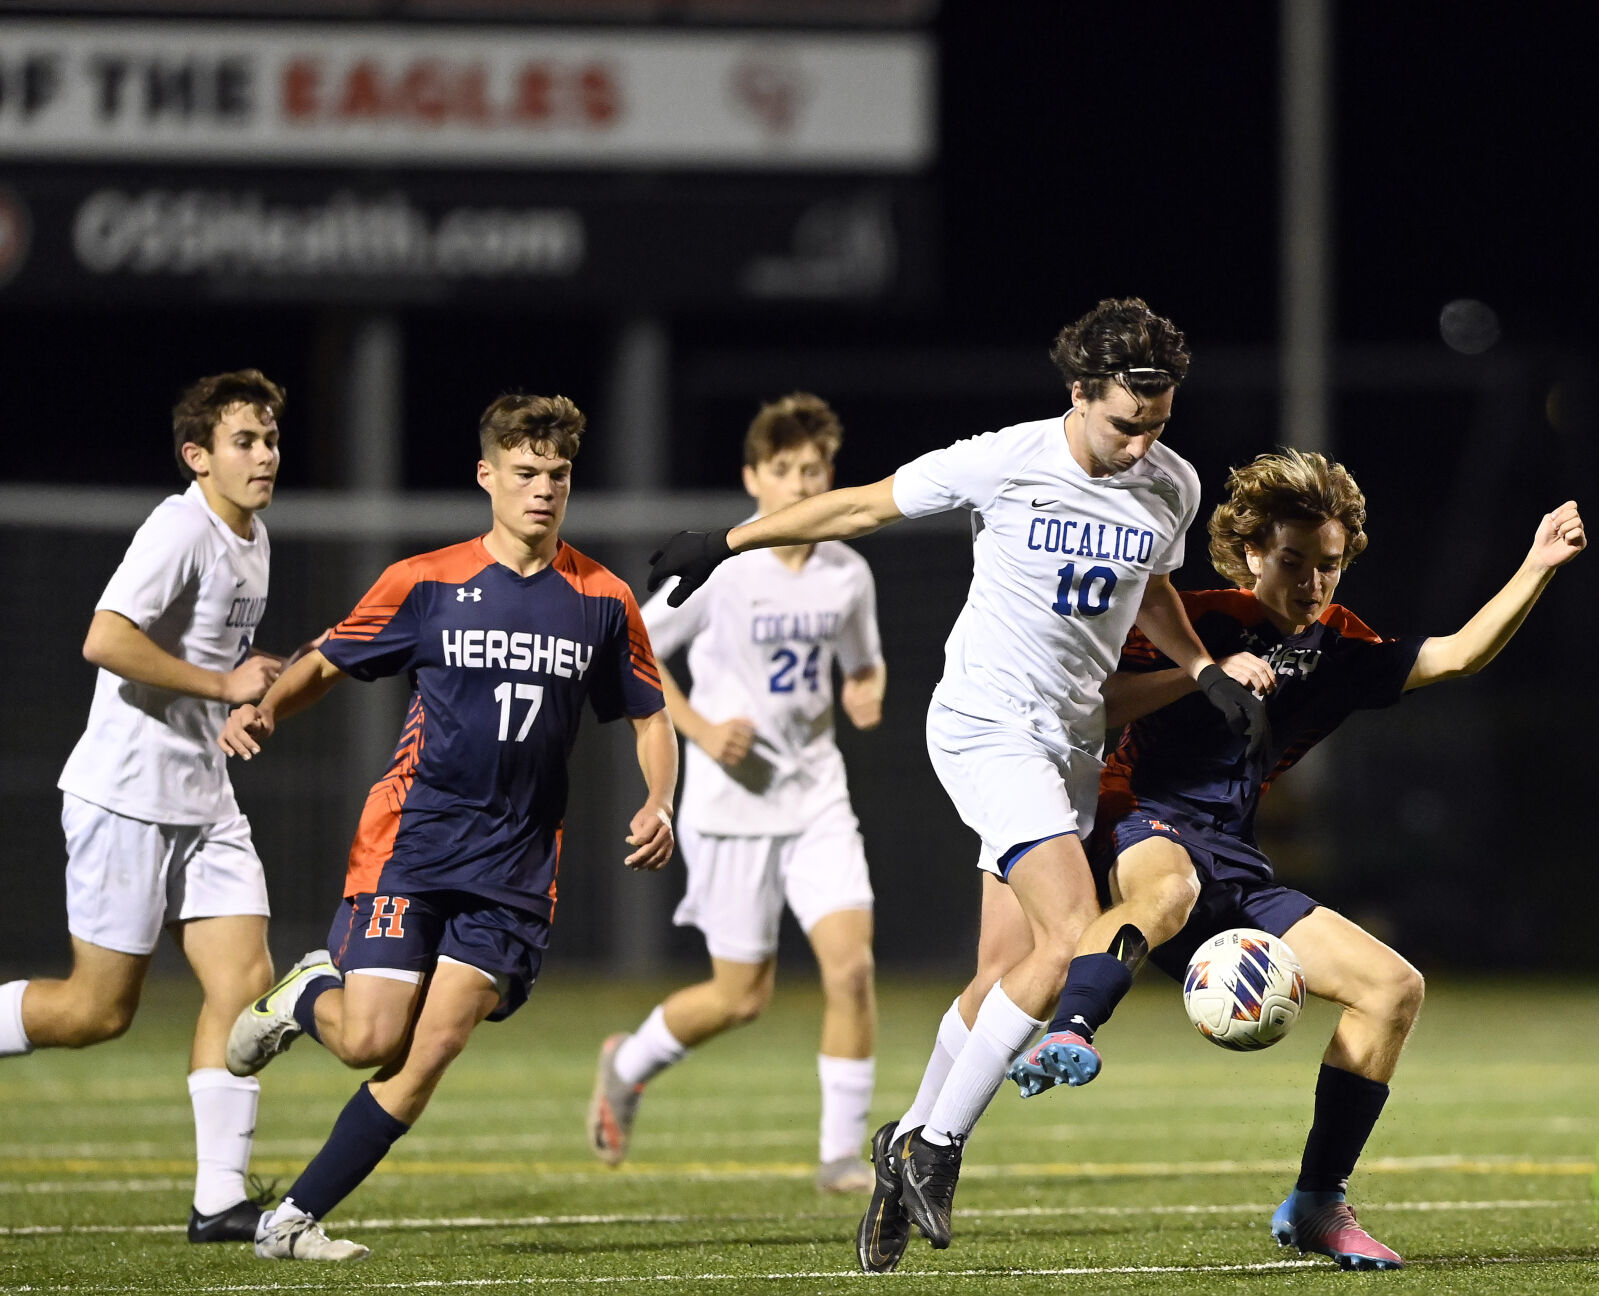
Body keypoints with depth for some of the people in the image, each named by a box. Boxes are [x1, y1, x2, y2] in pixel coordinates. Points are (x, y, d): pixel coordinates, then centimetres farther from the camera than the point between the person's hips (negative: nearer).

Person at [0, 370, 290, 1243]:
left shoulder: (253, 538, 14)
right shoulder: (180, 529, -15)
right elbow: (106, 641, -27)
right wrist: (223, 684, -20)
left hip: (205, 802, 9)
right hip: (126, 798, -9)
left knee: (246, 984, -4)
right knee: (100, 1009, -4)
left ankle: (219, 1199, -3)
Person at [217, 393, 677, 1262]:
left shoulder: (602, 601, 4)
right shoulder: (425, 584, -1)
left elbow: (648, 716, 14)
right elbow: (328, 662, 9)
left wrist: (659, 806, -3)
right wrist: (263, 710, -11)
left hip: (515, 863, 2)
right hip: (410, 838, -2)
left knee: (429, 1056, -10)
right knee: (371, 1041, -12)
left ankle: (294, 1221, 0)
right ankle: (307, 995, 25)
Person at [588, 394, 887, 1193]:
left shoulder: (848, 574, 3)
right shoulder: (718, 571, -11)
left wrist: (866, 694, -3)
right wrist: (699, 728, -14)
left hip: (817, 797, 4)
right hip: (733, 799, -4)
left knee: (852, 962, -13)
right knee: (743, 995, 2)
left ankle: (841, 1152, -4)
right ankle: (628, 1066, 31)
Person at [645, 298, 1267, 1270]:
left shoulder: (1172, 486, 1)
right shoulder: (1003, 463, -15)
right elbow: (864, 506, -2)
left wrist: (1207, 671, 8)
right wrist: (727, 543, 4)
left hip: (1073, 742, 6)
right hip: (987, 726, -6)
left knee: (1010, 976, 6)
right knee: (1075, 938, -21)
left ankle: (911, 1144, 24)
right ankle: (937, 1147, -10)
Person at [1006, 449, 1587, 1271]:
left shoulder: (1339, 649, 18)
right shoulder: (1200, 620, 1)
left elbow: (1458, 655, 12)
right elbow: (1088, 701, -10)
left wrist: (1537, 568, 1)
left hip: (1233, 869, 6)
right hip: (1143, 829, -6)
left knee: (1393, 986, -3)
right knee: (1171, 884, -44)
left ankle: (1316, 1205, 2)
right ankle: (1065, 1040, -64)